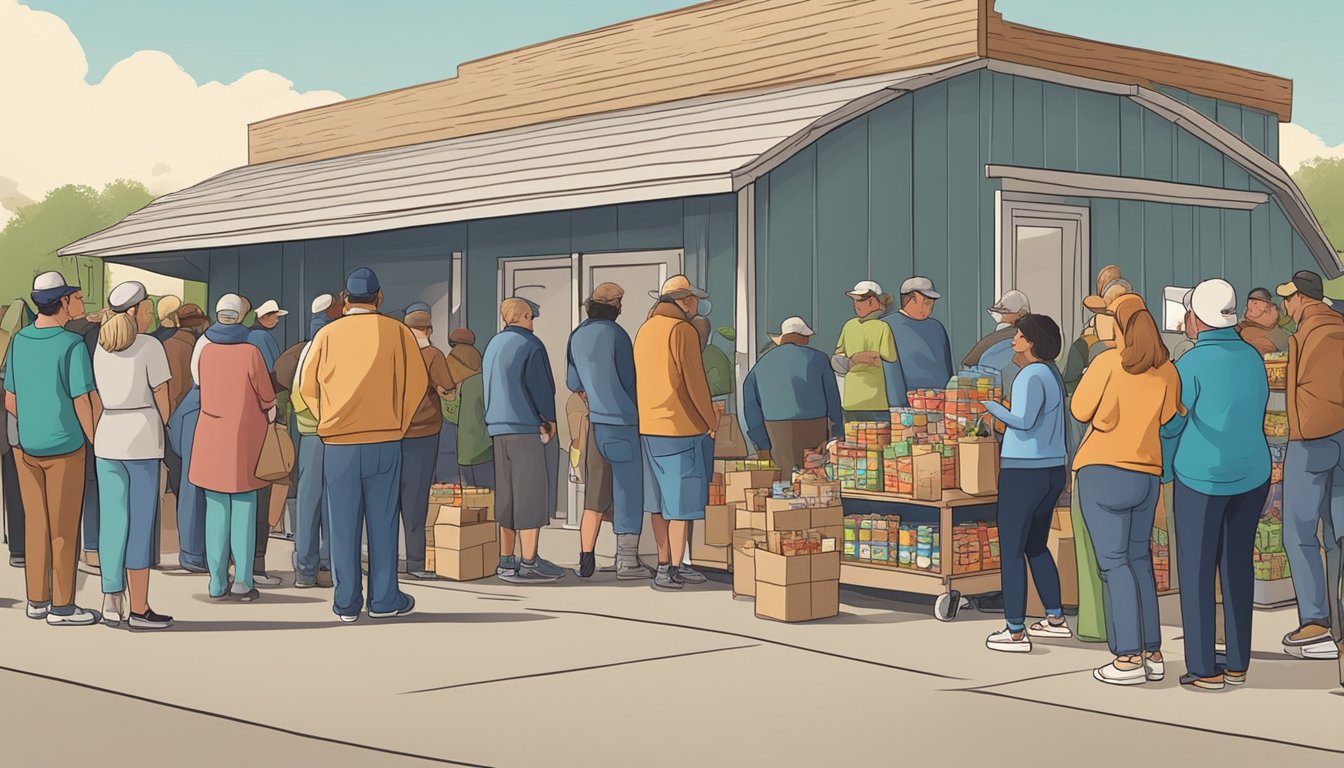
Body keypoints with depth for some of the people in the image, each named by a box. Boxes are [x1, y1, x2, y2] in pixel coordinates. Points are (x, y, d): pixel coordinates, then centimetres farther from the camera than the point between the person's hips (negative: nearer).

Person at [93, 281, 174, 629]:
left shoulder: (101, 345, 10)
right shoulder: (149, 345, -7)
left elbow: (100, 395, 10)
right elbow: (162, 399, -5)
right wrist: (162, 430, 11)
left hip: (107, 435, 6)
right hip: (142, 438, -6)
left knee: (112, 521, 9)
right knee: (141, 524, -1)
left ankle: (111, 603, 11)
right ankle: (139, 609, 2)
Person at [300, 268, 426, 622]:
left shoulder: (328, 335, 2)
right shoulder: (397, 332, 0)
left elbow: (307, 386, 6)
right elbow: (418, 382, 1)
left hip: (338, 443, 1)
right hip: (385, 442, -1)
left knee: (343, 523, 5)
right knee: (382, 521, 6)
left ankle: (347, 602, 9)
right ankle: (384, 599, 10)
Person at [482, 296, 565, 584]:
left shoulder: (493, 345, 14)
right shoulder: (530, 345, -9)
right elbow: (542, 387, -12)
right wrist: (550, 420, 5)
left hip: (496, 428, 8)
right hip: (525, 429, -8)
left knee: (506, 496, 12)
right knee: (531, 494, -4)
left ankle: (506, 561, 14)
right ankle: (529, 564, -5)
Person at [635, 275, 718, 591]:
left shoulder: (645, 330, 12)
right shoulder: (683, 331, -12)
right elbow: (695, 382, -15)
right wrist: (712, 420, -3)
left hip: (648, 428, 8)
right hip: (682, 427, -8)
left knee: (661, 499, 14)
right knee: (684, 500, -2)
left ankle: (665, 564, 21)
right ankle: (674, 570, 0)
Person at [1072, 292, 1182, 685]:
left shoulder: (1108, 362, -10)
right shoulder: (1166, 370, 4)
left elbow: (1081, 411, -5)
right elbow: (1170, 419, 8)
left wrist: (1091, 372, 9)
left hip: (1103, 471, -5)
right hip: (1147, 473, 5)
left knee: (1114, 562, -5)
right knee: (1139, 559, 15)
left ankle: (1129, 657, -8)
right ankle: (1152, 653, 16)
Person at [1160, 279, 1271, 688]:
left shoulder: (1191, 364, -14)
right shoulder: (1252, 357, 3)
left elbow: (1169, 426, -6)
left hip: (1201, 478, -5)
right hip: (1252, 475, 5)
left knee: (1196, 570, 2)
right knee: (1238, 564, 12)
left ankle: (1204, 669, 2)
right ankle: (1238, 664, 15)